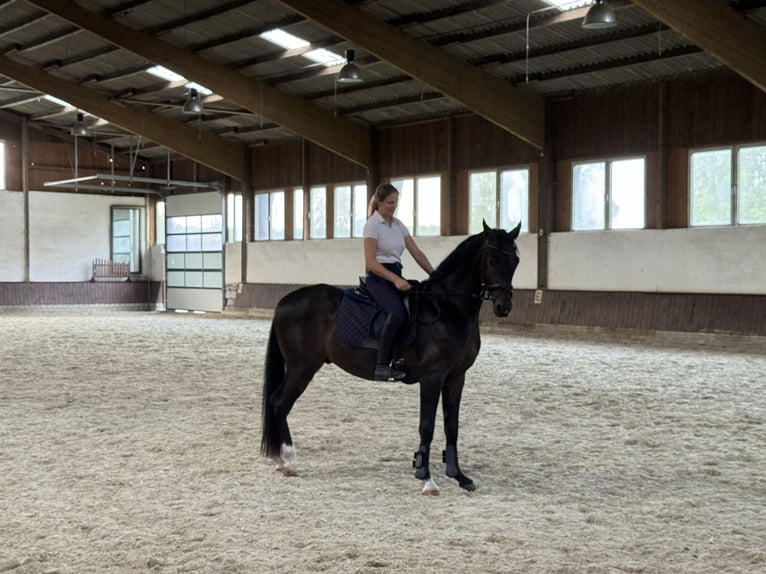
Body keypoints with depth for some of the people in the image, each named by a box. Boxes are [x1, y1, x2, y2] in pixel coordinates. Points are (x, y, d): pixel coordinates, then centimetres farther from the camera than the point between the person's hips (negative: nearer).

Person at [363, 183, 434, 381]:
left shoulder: (398, 224, 14)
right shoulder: (372, 224, -8)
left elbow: (417, 253, 13)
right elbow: (370, 262, -15)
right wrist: (395, 280, -24)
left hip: (397, 276, 8)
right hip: (379, 277, -8)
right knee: (398, 313, -33)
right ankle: (382, 366, -28)